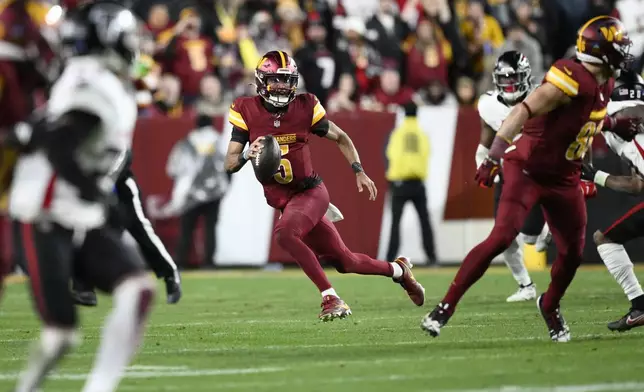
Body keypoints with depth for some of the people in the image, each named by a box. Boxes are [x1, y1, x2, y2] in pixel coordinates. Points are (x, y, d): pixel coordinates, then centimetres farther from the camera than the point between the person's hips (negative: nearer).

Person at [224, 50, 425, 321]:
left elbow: (341, 138, 10)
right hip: (283, 201, 2)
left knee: (284, 233, -32)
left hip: (310, 192, -2)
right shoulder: (246, 112, -5)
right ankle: (398, 270, 34)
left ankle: (330, 298, -22)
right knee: (344, 262, 7)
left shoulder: (305, 107, -6)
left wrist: (359, 171, -1)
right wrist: (248, 155, -27)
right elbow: (230, 164, -6)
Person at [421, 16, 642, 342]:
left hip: (564, 179, 8)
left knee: (572, 252, 9)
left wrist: (612, 125, 12)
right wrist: (496, 152, -39)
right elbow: (525, 110, -30)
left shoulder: (602, 85, 6)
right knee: (500, 239, -19)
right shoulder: (572, 79, -22)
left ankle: (550, 306, 37)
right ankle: (446, 306, -13)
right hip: (529, 169, -8)